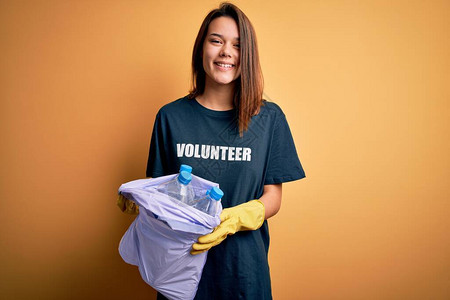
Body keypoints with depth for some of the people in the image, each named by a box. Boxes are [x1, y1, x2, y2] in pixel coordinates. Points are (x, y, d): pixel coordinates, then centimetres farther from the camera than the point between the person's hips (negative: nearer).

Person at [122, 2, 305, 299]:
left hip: (243, 263, 0)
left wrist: (233, 219, -21)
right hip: (181, 257, 1)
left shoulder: (269, 118, -5)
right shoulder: (171, 116, -2)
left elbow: (272, 197, -4)